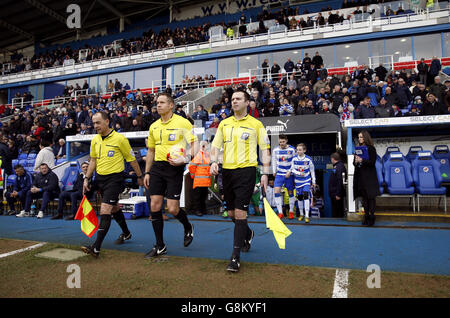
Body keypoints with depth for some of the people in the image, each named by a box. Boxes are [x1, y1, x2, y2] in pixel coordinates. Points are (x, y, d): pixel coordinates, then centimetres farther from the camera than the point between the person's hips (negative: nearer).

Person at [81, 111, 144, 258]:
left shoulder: (120, 139, -12)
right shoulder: (95, 140, 7)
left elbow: (132, 159, -3)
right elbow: (93, 160, 17)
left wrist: (139, 177, 3)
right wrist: (87, 178, 11)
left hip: (114, 178, -7)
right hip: (99, 177, 7)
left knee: (105, 211, -13)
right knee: (114, 208, 18)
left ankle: (96, 248, -12)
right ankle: (126, 233, 38)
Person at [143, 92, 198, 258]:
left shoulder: (182, 122, -5)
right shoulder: (154, 126, 14)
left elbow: (195, 143, -6)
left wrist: (185, 159, -23)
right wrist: (147, 172, 17)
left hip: (174, 168, -6)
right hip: (157, 168, 6)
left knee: (172, 209, -6)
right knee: (154, 206, 2)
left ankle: (188, 227, 29)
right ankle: (160, 246, 16)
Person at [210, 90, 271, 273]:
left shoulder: (256, 124, 4)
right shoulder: (224, 123, 14)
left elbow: (265, 149, 4)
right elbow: (216, 146, 14)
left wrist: (265, 173, -4)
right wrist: (213, 162, -6)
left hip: (246, 170, -4)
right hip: (227, 170, 5)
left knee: (240, 212, -10)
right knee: (231, 213, 12)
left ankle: (235, 256, -2)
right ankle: (248, 234, 43)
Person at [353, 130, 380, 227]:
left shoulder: (371, 148, -3)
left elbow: (372, 162, -10)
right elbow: (354, 162, 15)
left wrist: (362, 160, -17)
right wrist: (356, 161, -7)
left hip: (369, 176, -6)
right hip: (360, 176, 6)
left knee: (371, 197, -5)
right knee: (364, 197, 8)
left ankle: (372, 216, 0)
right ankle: (366, 216, 13)